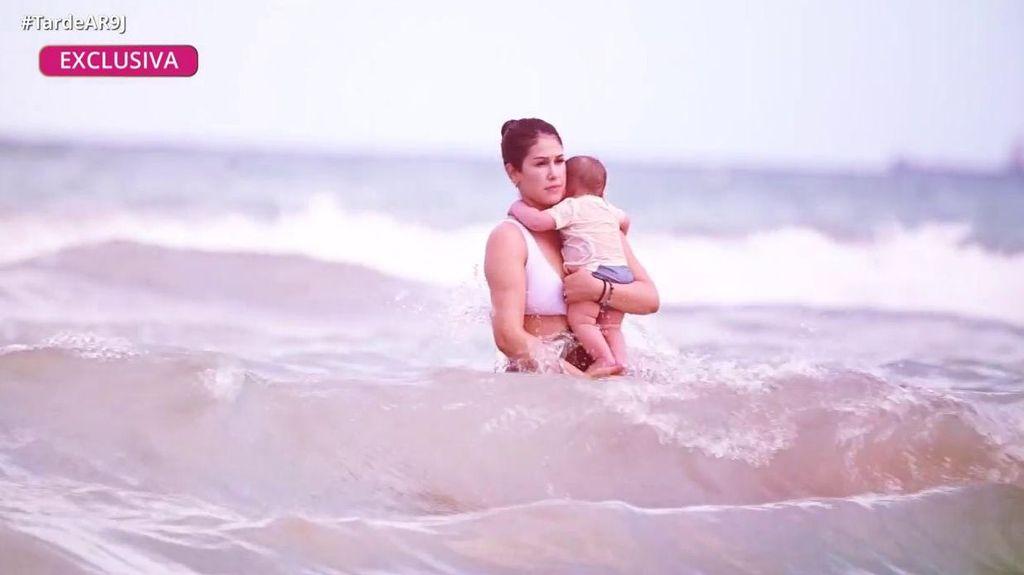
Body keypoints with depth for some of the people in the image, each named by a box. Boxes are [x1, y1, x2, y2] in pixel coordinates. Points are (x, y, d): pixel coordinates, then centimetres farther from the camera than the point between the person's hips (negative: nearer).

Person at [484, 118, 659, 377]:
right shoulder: (509, 238, -4)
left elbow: (650, 299, 10)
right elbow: (508, 337, -13)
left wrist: (598, 290, -8)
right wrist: (580, 378, -14)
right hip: (536, 382, -5)